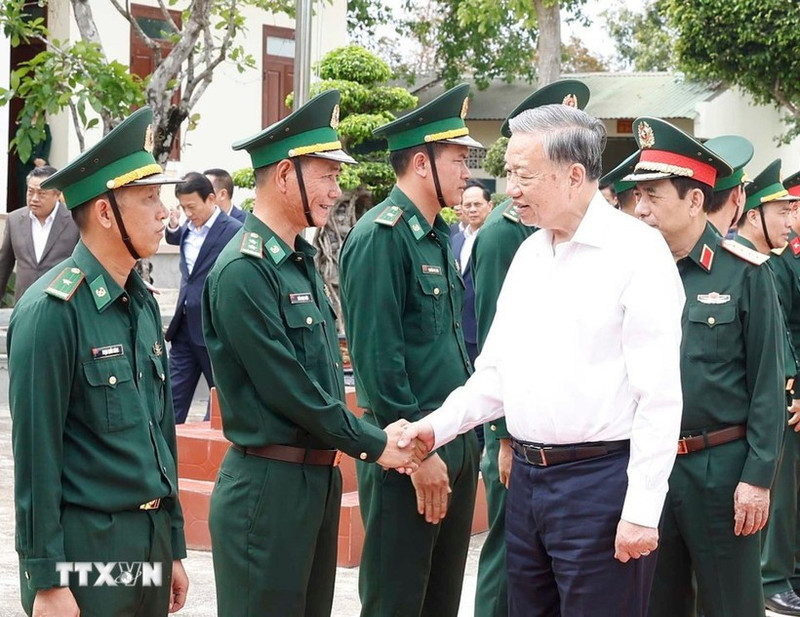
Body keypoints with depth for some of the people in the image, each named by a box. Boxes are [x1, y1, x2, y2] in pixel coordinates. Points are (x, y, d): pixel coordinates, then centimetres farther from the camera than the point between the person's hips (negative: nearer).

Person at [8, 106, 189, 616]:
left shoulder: (143, 303, 11)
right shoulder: (53, 310, -14)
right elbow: (35, 453, -15)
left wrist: (173, 548, 17)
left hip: (151, 545, 8)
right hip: (85, 552, -8)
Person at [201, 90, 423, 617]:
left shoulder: (300, 261, 13)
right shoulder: (243, 271, -17)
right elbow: (288, 388, -19)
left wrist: (373, 435, 3)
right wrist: (373, 445, -10)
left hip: (319, 474, 9)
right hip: (268, 487, -9)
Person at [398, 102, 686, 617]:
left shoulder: (637, 252, -10)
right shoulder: (529, 253, 13)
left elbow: (660, 396, -14)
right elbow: (497, 372, 17)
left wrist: (642, 511, -16)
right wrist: (438, 427, 1)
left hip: (599, 478, -7)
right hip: (527, 476, 7)